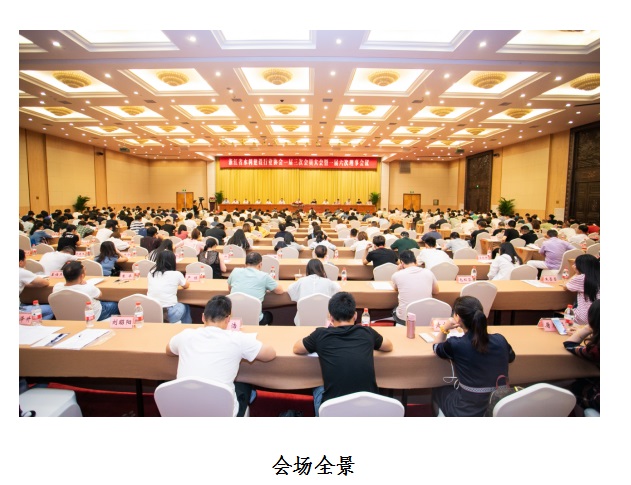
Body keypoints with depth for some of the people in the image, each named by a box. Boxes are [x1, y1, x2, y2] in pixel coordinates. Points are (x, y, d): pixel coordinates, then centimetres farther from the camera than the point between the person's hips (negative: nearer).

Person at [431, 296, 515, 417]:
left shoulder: (455, 345, -21)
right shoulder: (500, 339, -10)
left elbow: (436, 348, 3)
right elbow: (511, 357, 15)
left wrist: (444, 329, 5)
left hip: (468, 412, -4)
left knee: (437, 391, 26)